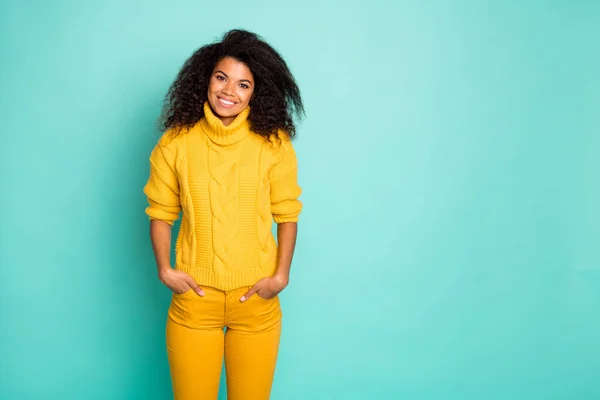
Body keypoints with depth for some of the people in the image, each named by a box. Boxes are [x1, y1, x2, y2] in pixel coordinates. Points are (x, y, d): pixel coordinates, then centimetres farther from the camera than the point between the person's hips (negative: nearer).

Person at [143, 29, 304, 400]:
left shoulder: (274, 143, -3)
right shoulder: (177, 142, -2)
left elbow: (287, 214, 2)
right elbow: (160, 213, 5)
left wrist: (281, 275, -8)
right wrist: (165, 269, -7)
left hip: (257, 300, 0)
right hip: (194, 298, 0)